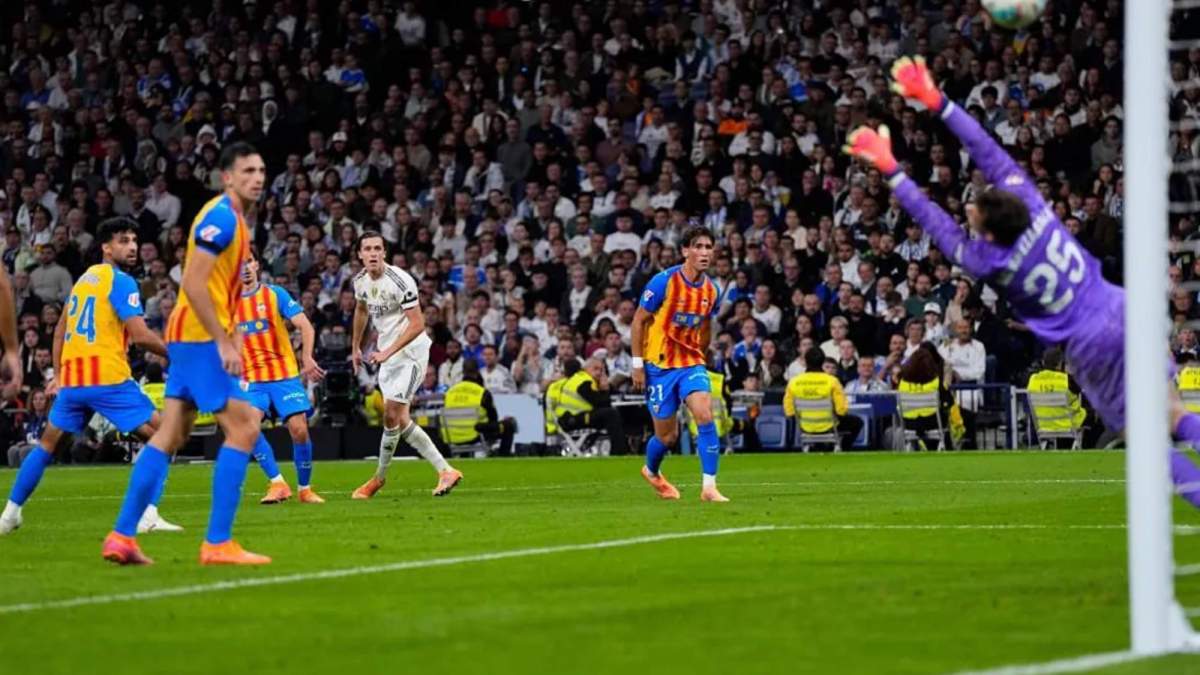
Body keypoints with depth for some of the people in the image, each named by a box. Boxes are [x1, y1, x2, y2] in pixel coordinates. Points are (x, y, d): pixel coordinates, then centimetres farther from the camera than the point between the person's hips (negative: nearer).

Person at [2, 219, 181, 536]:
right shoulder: (121, 282, -6)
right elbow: (141, 335, -15)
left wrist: (59, 374, 30)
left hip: (72, 378, 7)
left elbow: (60, 329, 26)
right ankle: (148, 516, -12)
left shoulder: (84, 278, 19)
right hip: (108, 378, -7)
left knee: (48, 442, 23)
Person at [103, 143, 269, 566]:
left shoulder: (233, 220, 17)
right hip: (201, 338, -10)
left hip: (189, 339, 10)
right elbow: (193, 284, -21)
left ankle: (122, 537, 10)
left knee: (170, 436, 9)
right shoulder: (221, 217, -13)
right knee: (242, 428, -10)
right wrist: (224, 343, -22)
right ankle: (218, 543, -11)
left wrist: (228, 341, 20)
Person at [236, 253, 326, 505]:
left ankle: (304, 488, 9)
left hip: (285, 375, -1)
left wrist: (307, 357, -22)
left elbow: (306, 326, -6)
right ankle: (277, 484, -14)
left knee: (299, 429, -11)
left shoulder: (275, 294, 0)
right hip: (251, 380, 1)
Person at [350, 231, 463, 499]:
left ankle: (379, 478, 8)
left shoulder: (400, 281, -21)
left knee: (391, 416, -9)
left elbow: (417, 324, -22)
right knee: (400, 421, 4)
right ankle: (445, 470, 8)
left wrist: (387, 352, -26)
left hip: (410, 351, -8)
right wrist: (355, 347, 27)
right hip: (387, 354, 8)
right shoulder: (360, 281, 2)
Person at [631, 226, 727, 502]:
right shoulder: (664, 282, -15)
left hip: (691, 362, 3)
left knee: (705, 416, -20)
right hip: (659, 365, -3)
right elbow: (639, 320, -8)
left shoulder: (711, 290, 0)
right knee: (668, 435, 4)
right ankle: (651, 471, 38)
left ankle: (709, 487, -18)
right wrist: (637, 364, -10)